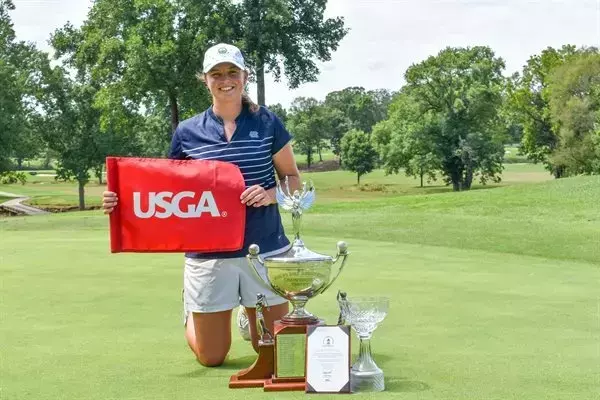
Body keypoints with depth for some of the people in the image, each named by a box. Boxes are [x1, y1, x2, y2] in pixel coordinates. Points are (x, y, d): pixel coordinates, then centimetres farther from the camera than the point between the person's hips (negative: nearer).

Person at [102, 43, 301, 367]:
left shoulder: (266, 123, 0)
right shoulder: (187, 132, 1)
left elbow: (293, 179, 5)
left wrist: (270, 194, -16)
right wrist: (124, 201, -10)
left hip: (266, 250, 0)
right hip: (208, 254, 0)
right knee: (211, 357, 10)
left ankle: (251, 313, 43)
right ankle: (192, 313, 43)